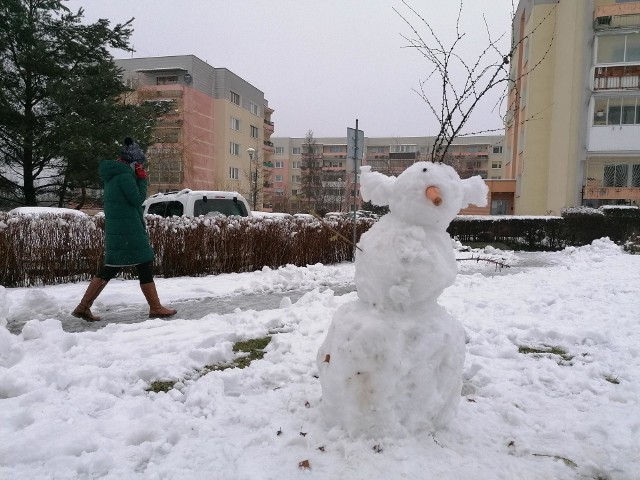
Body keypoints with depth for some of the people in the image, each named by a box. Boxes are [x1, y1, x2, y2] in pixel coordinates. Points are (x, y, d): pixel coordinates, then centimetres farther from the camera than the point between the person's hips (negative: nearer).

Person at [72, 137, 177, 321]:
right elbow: (138, 198, -14)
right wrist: (143, 179, -3)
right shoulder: (124, 174, -14)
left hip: (115, 231, 9)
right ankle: (155, 308, 9)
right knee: (145, 267, 1)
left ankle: (83, 307, 11)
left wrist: (137, 179, 11)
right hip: (130, 231, -9)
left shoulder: (113, 174, 16)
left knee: (110, 269, 12)